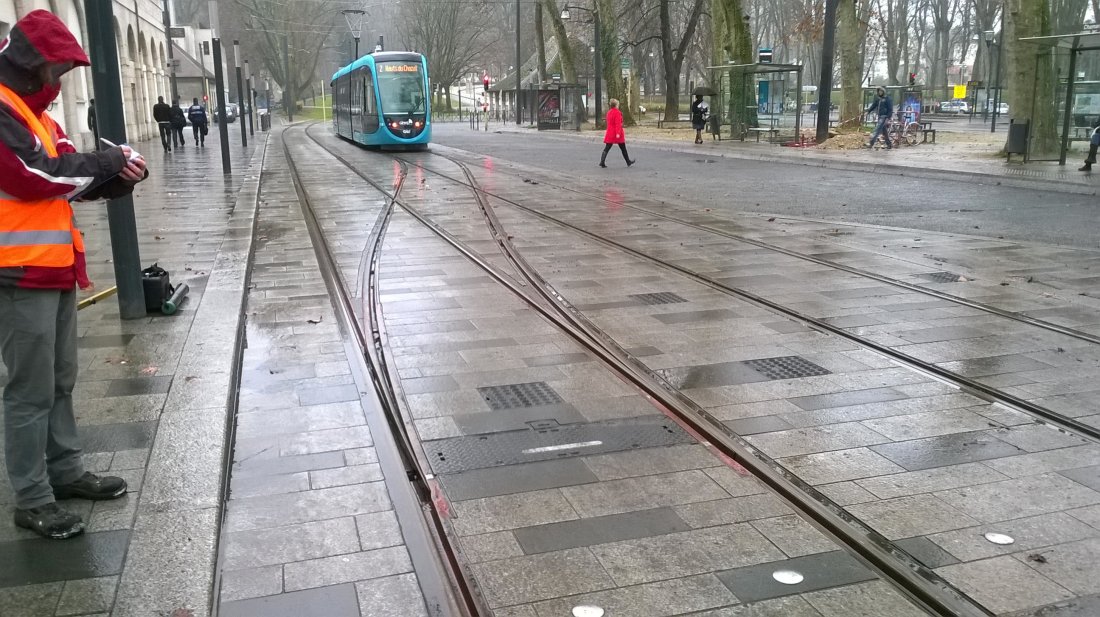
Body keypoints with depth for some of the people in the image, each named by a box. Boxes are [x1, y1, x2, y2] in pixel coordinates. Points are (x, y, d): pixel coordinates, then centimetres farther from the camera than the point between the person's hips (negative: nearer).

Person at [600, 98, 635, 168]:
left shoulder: (609, 112, 10)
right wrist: (618, 133, -23)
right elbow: (618, 123, -20)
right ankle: (628, 162, 19)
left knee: (606, 148, 1)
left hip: (610, 133, 6)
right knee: (623, 148, 8)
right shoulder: (617, 112, -13)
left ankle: (602, 162, -12)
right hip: (616, 133, -6)